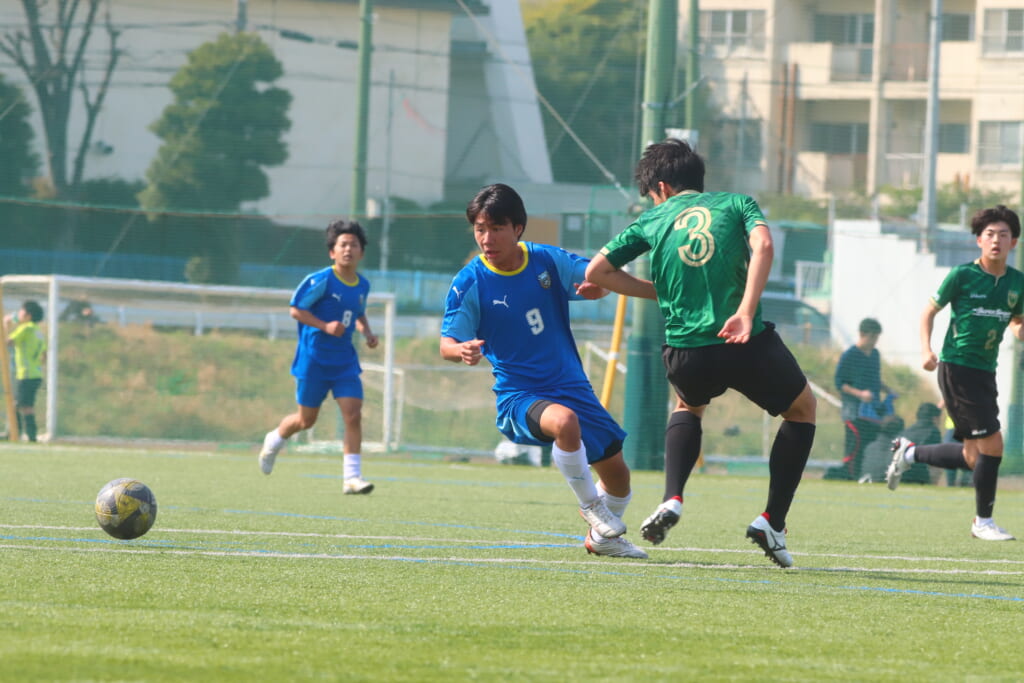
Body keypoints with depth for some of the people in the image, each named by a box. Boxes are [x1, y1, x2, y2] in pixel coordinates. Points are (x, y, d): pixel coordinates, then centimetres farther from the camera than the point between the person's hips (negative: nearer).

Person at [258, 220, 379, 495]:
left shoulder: (363, 285, 5)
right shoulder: (322, 280, -13)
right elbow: (296, 309, -10)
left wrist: (367, 332, 4)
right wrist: (325, 326, -20)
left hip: (345, 360, 4)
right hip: (314, 358, -4)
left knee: (353, 414, -11)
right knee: (307, 419, 8)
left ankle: (352, 477, -10)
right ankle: (275, 440, 40)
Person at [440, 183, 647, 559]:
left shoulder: (549, 260, -4)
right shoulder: (468, 284, -10)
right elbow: (446, 344, -11)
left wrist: (597, 286, -19)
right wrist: (462, 351, -35)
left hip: (571, 384, 4)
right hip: (518, 396, -4)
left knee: (616, 473, 9)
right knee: (564, 421, -37)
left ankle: (602, 537, 39)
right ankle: (590, 506, -13)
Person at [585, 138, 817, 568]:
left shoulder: (654, 219, 16)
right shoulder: (735, 204, 13)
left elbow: (595, 272, 15)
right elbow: (762, 245, -9)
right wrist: (745, 312, -16)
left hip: (686, 354, 2)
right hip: (745, 343, -2)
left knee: (688, 405, 37)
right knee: (803, 409, 25)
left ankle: (671, 500, 12)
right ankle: (772, 522, 13)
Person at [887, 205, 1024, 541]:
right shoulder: (963, 275, -8)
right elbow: (930, 311, 2)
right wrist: (926, 349, -12)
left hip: (985, 372, 7)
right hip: (957, 367, -7)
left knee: (973, 457, 9)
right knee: (992, 443, -13)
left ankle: (909, 452, 34)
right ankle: (983, 521, 3)